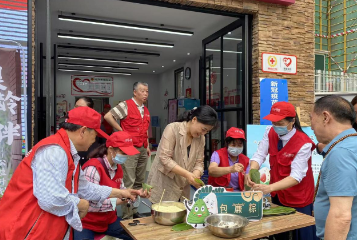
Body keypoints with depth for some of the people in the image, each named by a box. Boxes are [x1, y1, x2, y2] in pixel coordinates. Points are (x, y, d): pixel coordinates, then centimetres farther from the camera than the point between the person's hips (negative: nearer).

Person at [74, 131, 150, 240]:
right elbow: (89, 204, -28)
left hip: (109, 220, 8)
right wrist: (117, 201, -27)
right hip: (86, 223, -7)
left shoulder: (117, 167, 2)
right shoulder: (93, 168, -25)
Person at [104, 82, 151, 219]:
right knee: (129, 182, -5)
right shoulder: (126, 105, -8)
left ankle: (134, 210, 26)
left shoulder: (146, 110, 16)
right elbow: (108, 116, -15)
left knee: (139, 182, 13)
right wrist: (121, 131, -12)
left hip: (142, 150, 8)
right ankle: (127, 216, 5)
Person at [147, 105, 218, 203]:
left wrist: (195, 176, -18)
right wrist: (187, 174, -28)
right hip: (163, 185, -5)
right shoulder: (172, 129, -16)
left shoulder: (200, 138, 2)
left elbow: (198, 162, 3)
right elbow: (165, 158, -21)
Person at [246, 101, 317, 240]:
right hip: (277, 195, 5)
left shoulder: (303, 144, -23)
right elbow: (259, 155, -9)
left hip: (298, 198, -5)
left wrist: (269, 188, -42)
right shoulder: (270, 133, -6)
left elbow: (296, 176, -28)